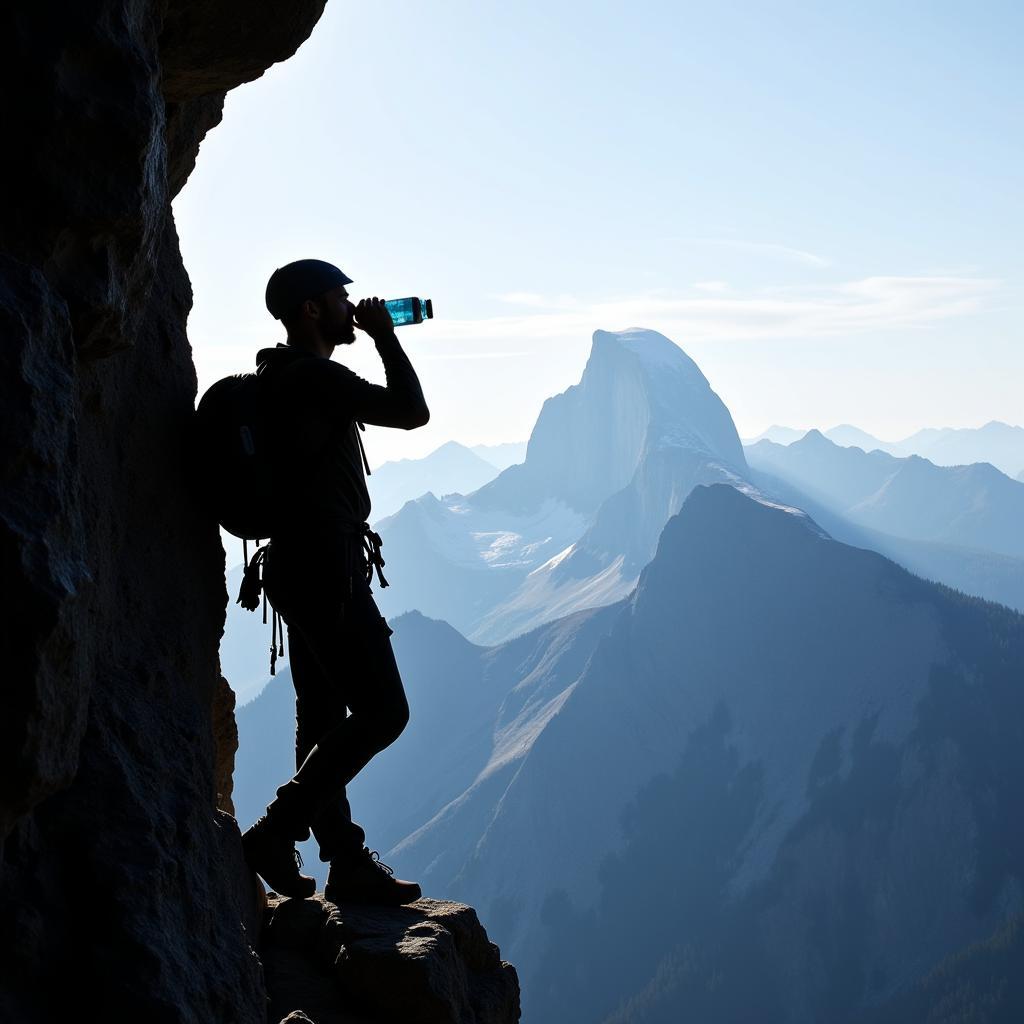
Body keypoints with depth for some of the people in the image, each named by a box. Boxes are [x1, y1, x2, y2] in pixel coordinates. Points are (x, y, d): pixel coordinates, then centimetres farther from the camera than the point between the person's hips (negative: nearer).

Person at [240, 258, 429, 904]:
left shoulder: (285, 377, 17)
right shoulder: (315, 377, -15)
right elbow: (412, 411, -14)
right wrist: (385, 337, -4)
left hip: (302, 567, 11)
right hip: (327, 569, -11)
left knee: (325, 719, 11)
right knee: (382, 711, -9)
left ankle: (349, 864, 17)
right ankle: (277, 834, -6)